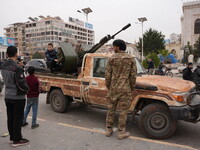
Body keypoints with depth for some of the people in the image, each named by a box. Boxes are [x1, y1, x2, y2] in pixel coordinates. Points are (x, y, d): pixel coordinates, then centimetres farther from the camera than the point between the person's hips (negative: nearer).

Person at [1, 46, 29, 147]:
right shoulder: (17, 68, -24)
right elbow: (21, 84, -23)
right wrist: (26, 90, -5)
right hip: (18, 97, -8)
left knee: (10, 118, 17)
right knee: (18, 119, 5)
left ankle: (12, 137, 31)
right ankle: (17, 140, 16)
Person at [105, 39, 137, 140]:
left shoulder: (112, 58, -2)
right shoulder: (131, 59, -2)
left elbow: (108, 74, -1)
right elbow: (133, 76, -3)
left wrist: (108, 87, 12)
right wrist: (131, 88, 8)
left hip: (113, 89, 2)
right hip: (125, 89, -1)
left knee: (111, 109, 14)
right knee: (123, 111, 7)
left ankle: (108, 129, 25)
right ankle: (121, 132, 16)